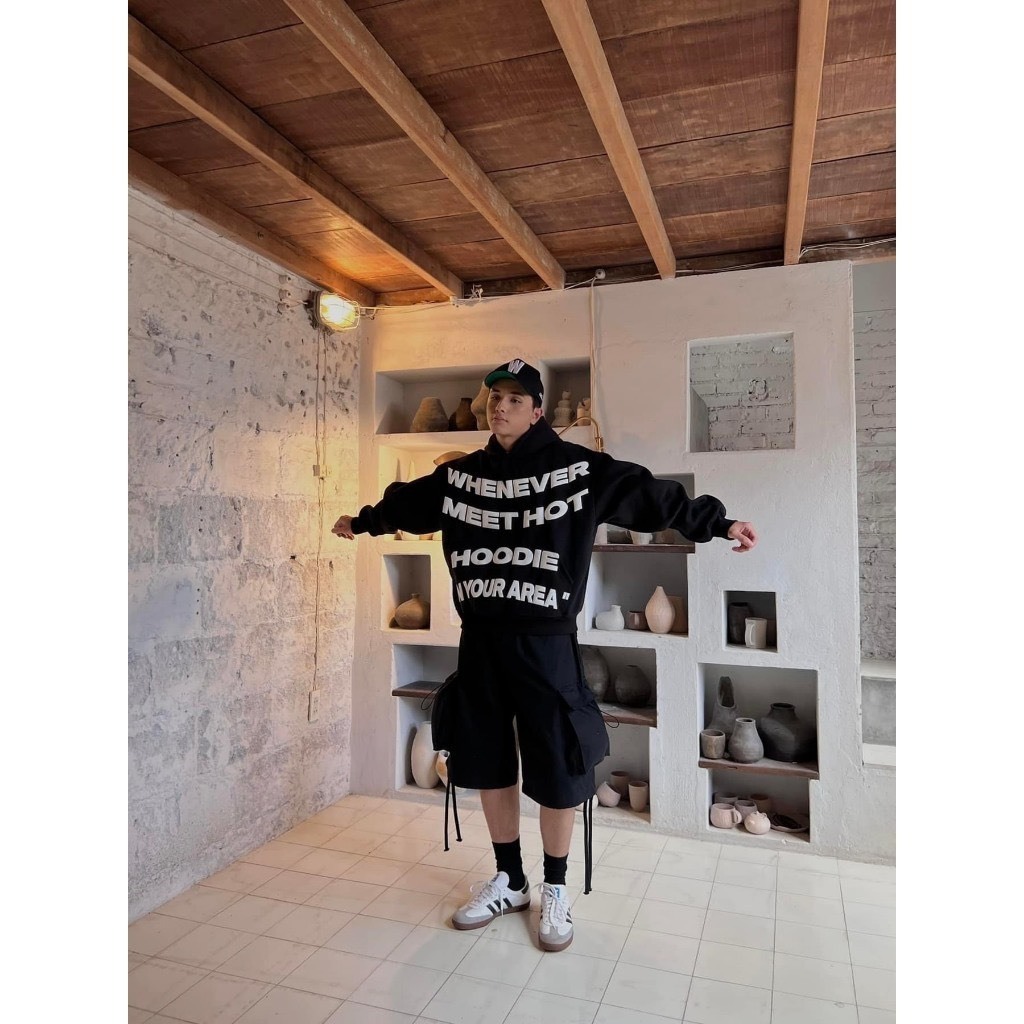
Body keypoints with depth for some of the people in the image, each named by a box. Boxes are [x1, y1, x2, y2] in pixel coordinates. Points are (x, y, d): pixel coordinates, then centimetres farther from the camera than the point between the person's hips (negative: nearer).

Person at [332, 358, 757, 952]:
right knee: (488, 765, 14)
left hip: (546, 642, -4)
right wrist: (362, 522, 37)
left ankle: (556, 890, 29)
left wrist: (717, 521, -14)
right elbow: (407, 502, 24)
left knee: (558, 770, 5)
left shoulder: (577, 468, -5)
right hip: (480, 641, 5)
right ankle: (509, 881, 36)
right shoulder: (460, 475, 9)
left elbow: (650, 494, -8)